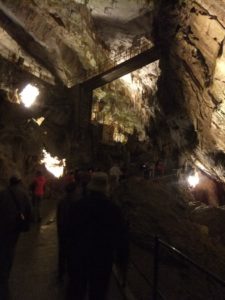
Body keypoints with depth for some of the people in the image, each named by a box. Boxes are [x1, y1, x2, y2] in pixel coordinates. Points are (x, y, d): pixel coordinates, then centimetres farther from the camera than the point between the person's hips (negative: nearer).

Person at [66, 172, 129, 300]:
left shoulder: (77, 206, -8)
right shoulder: (113, 208, -11)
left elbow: (70, 233, -2)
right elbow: (122, 236, -7)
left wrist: (71, 254, 11)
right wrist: (122, 260, 4)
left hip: (79, 257, 1)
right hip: (103, 258, -1)